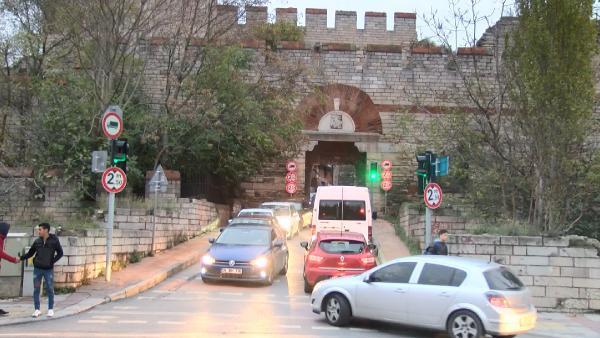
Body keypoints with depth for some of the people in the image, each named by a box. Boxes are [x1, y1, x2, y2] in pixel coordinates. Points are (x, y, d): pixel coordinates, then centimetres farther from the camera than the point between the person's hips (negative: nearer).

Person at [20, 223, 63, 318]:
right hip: (37, 269, 3)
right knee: (36, 289, 4)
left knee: (50, 289, 3)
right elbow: (30, 253, 9)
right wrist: (21, 258, -4)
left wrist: (52, 262, -8)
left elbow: (60, 253, 1)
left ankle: (51, 309, 14)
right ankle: (37, 309, 13)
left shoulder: (54, 240, -4)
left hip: (48, 269, -2)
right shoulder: (37, 241, 3)